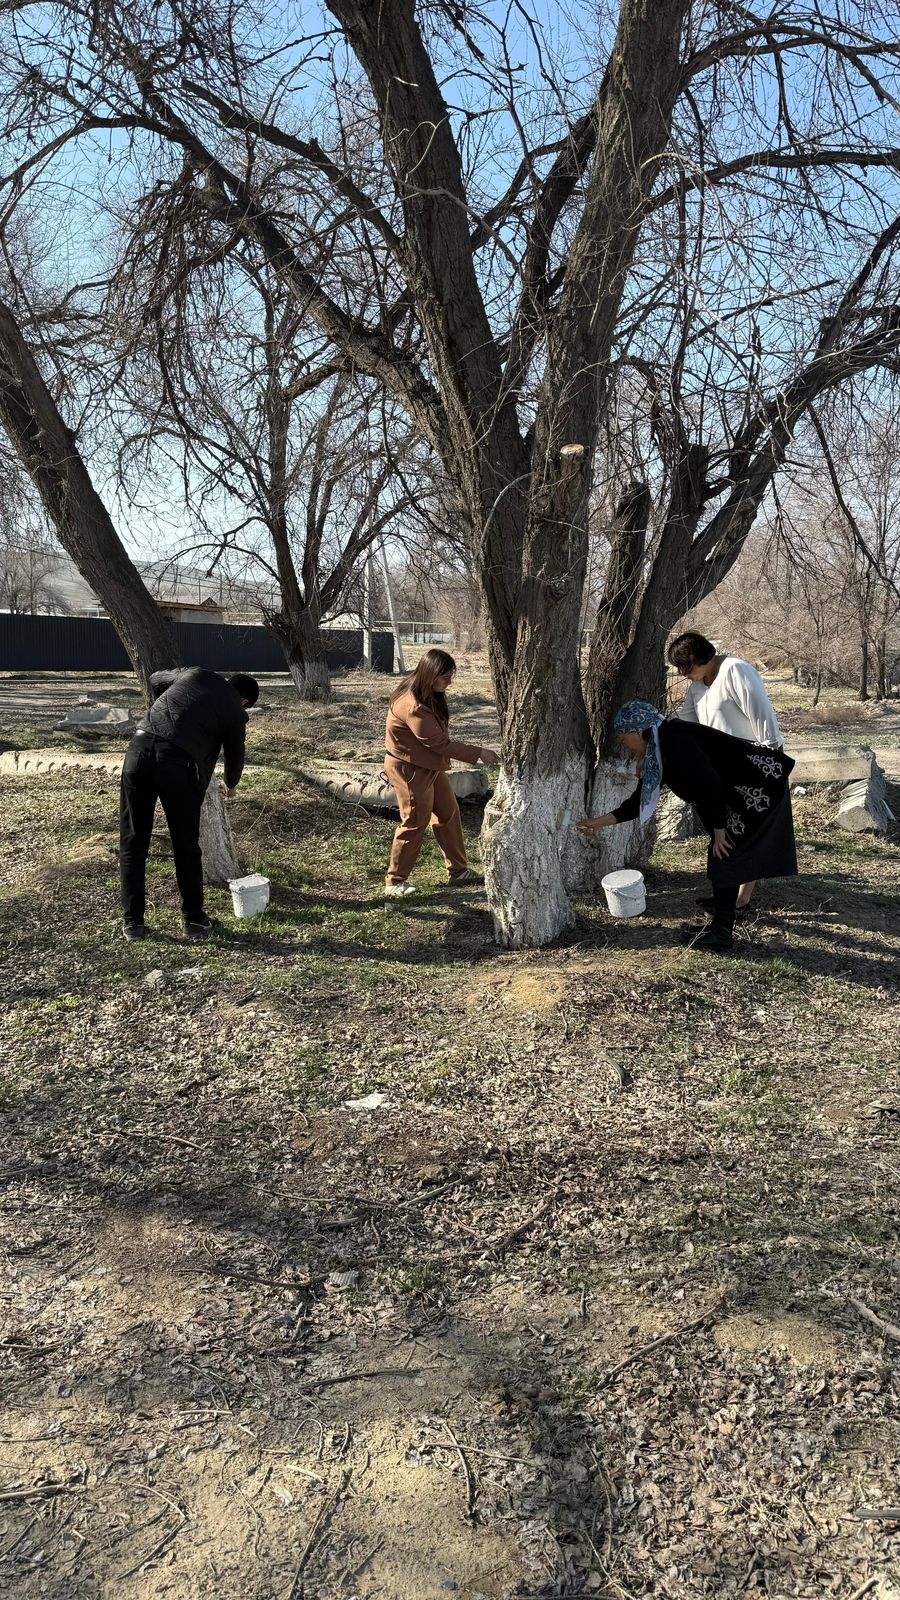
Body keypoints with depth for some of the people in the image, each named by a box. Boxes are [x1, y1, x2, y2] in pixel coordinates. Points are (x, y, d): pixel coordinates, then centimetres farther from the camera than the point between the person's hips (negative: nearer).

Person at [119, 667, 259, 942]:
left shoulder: (195, 673, 22)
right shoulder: (235, 712, 14)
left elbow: (155, 679, 39)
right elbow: (235, 756, 28)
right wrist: (230, 785, 49)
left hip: (141, 748, 3)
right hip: (179, 765, -3)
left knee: (132, 842, 12)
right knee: (186, 848, 13)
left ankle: (133, 922, 18)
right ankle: (195, 922, 24)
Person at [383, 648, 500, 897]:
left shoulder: (428, 694, 0)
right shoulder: (413, 706, -31)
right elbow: (440, 743, -28)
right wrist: (478, 753, -24)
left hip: (429, 765, 10)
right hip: (409, 769, -10)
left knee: (448, 813, 14)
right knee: (415, 823, -3)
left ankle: (458, 871, 25)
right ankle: (395, 882, 10)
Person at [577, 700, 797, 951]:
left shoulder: (676, 741, -23)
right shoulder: (657, 752, 7)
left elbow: (709, 784, -27)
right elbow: (642, 796, 16)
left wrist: (718, 829, -18)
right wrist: (603, 821, 17)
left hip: (756, 790, -9)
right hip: (739, 796, 9)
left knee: (725, 855, -5)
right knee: (722, 856, 12)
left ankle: (721, 933, 3)